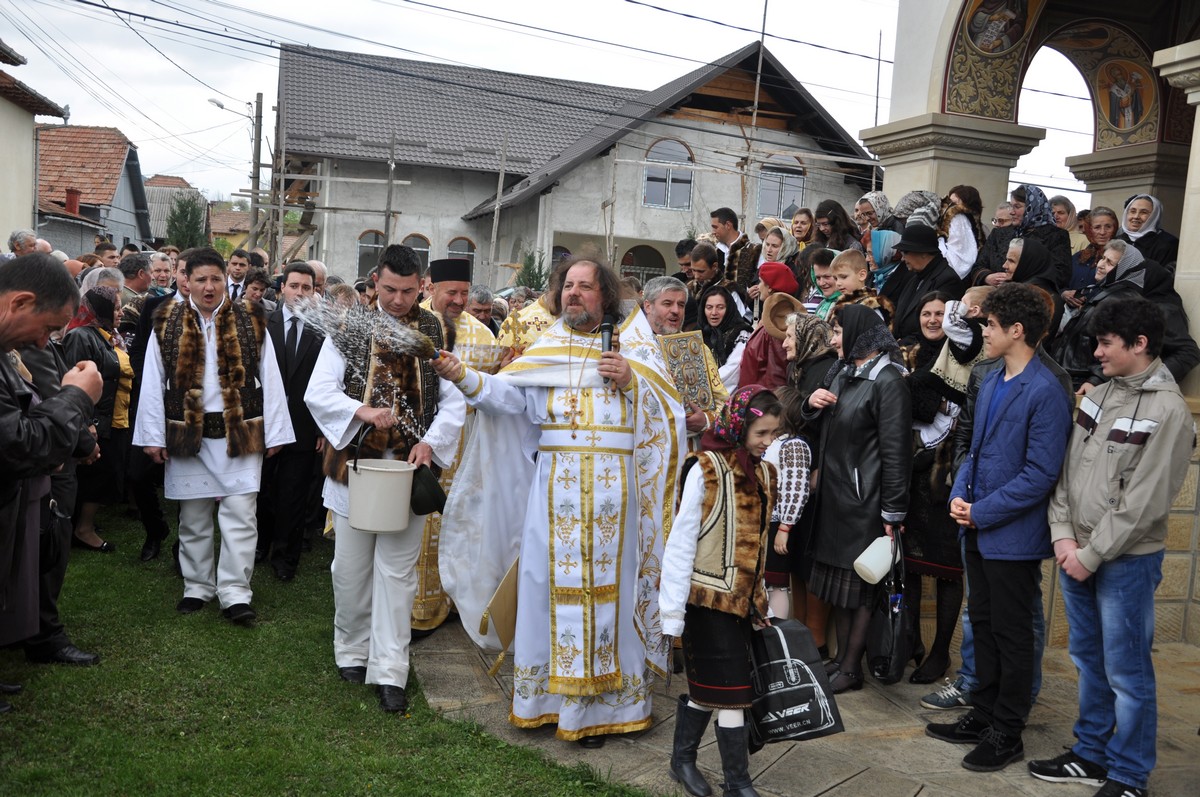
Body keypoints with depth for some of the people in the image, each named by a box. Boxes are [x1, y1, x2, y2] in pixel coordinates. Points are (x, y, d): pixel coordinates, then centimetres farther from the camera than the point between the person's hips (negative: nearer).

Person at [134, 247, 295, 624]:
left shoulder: (250, 322, 2)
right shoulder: (167, 324, 4)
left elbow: (270, 380, 2)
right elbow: (153, 383, 4)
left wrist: (274, 433, -2)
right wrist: (153, 435, -1)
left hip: (240, 434, -1)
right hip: (187, 434, 1)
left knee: (240, 515, -3)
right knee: (193, 517, 11)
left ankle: (235, 593, 3)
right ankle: (197, 587, 24)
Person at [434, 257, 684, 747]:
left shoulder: (634, 346, 6)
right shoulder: (547, 347, 10)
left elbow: (666, 410, 1)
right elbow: (508, 393, -4)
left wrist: (632, 381, -13)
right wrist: (465, 378, -18)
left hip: (612, 490, -2)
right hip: (555, 488, 2)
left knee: (605, 586, 3)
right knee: (552, 583, 5)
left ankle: (599, 704, 14)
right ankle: (548, 693, 20)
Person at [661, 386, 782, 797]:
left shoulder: (764, 473, 6)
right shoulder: (705, 470, -14)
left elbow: (758, 542, 12)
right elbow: (681, 543, -13)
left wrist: (759, 598, 13)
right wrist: (673, 611, -14)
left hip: (743, 599, 6)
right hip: (709, 598, -6)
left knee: (708, 687, 16)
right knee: (731, 691, 0)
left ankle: (682, 759, 34)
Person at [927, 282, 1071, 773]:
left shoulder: (1044, 392, -17)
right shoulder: (990, 383, 9)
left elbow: (1040, 474, -20)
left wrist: (982, 512, -17)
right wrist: (959, 495, 0)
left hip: (1013, 536, -8)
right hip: (978, 530, 8)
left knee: (1011, 634, 5)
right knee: (983, 625, 18)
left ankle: (1007, 734, 20)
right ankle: (983, 717, 32)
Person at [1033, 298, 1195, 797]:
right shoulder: (1097, 396, 8)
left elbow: (1144, 502, -16)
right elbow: (1066, 472, 8)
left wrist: (1092, 555, -14)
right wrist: (1063, 536, -3)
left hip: (1127, 561, -7)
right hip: (1076, 555, 7)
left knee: (1127, 672, 4)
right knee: (1088, 660, 17)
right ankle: (1091, 755, 31)